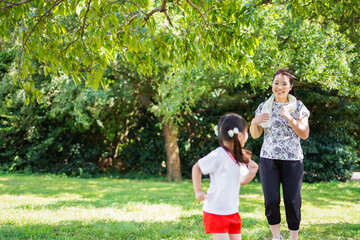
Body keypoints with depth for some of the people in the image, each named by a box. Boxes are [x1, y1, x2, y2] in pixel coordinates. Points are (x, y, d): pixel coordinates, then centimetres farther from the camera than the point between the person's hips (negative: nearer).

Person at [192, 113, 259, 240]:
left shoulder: (240, 157, 5)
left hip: (233, 212, 8)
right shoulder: (218, 155, -19)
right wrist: (198, 191, -9)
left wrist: (251, 173, -8)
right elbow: (196, 168, -9)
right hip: (216, 213, -8)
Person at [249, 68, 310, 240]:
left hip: (292, 160, -2)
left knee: (292, 201, -2)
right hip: (269, 158, 2)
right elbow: (255, 135, 11)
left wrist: (288, 117, -16)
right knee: (271, 200, -3)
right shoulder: (264, 107, 8)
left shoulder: (298, 107, 2)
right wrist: (254, 122, -11)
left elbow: (305, 134, -4)